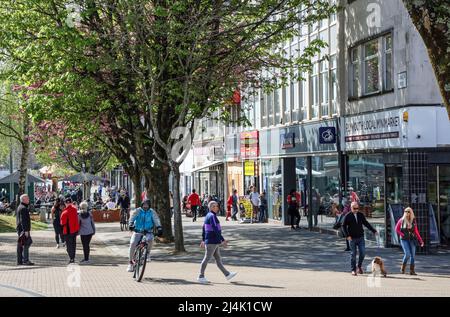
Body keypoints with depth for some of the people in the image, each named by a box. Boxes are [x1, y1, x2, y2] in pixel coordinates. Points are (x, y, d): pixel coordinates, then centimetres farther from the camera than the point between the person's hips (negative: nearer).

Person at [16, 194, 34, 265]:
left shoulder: (20, 207, 20)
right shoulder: (23, 208, -14)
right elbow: (23, 220, -21)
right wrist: (26, 230, -23)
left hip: (20, 229, 11)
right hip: (23, 229, -11)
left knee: (20, 245, 11)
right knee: (26, 244, -11)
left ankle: (20, 261, 14)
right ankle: (25, 260, -13)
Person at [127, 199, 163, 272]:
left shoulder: (152, 212, -1)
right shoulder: (138, 211, -3)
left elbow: (156, 220, -12)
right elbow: (133, 217, -16)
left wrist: (159, 228, -30)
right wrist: (131, 225, -37)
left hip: (148, 231, 0)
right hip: (138, 231, 0)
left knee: (150, 240, -32)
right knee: (132, 244, -19)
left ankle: (147, 253, -4)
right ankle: (130, 262, -4)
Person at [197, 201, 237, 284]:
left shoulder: (208, 216, 14)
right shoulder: (212, 216, -16)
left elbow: (204, 228, 19)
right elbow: (215, 229, -23)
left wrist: (203, 240, 23)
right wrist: (222, 240, -23)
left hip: (214, 242, 10)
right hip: (212, 242, -10)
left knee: (218, 259, 11)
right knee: (207, 258, -2)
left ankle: (227, 274, 16)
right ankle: (201, 276, 4)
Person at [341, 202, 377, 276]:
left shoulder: (361, 215, 6)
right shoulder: (348, 216, -4)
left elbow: (366, 224, 14)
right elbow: (343, 226, -4)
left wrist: (374, 231, 10)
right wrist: (347, 235, -16)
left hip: (360, 237, 3)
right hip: (352, 239, -3)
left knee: (363, 252, -5)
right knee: (353, 254, 2)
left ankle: (359, 266, 16)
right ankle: (353, 270, 11)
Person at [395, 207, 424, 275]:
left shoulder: (413, 221, 4)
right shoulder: (401, 220, -2)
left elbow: (416, 231, 8)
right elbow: (396, 229, 3)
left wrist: (420, 240, 3)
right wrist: (402, 235, -8)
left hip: (412, 239, 3)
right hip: (404, 240, -3)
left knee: (412, 255, -1)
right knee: (407, 254, -15)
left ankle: (412, 271, 5)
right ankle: (403, 268, 7)